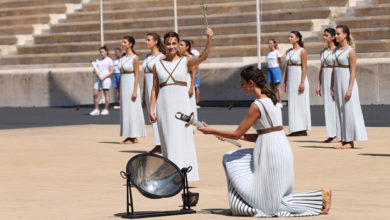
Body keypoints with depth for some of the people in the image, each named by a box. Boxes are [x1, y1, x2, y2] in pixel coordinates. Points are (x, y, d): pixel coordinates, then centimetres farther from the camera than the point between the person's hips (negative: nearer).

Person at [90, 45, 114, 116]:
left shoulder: (109, 60, 0)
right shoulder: (98, 60, 17)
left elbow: (111, 71, -6)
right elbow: (94, 69, 18)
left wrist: (103, 77, -14)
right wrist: (95, 71, -6)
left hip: (106, 79, -5)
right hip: (98, 79, 5)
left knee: (106, 94, -3)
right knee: (95, 94, -2)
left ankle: (106, 110, 1)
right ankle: (96, 110, 2)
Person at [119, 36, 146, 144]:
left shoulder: (135, 58, -10)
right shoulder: (123, 57, 12)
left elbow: (137, 75, -12)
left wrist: (135, 90, -18)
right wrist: (119, 90, 15)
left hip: (131, 84, -8)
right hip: (123, 85, 8)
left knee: (132, 110, -5)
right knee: (125, 110, 8)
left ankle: (134, 137, -1)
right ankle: (128, 136, 12)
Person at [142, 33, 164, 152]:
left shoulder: (161, 57, -7)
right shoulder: (147, 57, 15)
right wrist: (143, 95, 18)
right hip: (149, 89, 8)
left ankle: (159, 145, -8)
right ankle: (159, 146, 11)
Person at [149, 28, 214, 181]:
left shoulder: (185, 62, 4)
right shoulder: (158, 66, 9)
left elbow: (203, 57, -14)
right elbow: (155, 89, 11)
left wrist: (209, 39, -29)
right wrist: (151, 109, 4)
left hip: (181, 105, -2)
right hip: (164, 105, 2)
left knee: (181, 138, -7)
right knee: (168, 140, 2)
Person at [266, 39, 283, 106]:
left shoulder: (276, 52, -7)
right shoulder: (268, 53, 10)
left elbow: (280, 62, -1)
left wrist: (280, 70, 5)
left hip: (276, 69, -6)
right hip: (269, 69, 6)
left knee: (277, 87, -5)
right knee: (272, 87, 8)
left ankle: (280, 103, -4)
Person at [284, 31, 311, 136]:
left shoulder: (302, 51, -7)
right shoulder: (288, 51, 13)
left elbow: (304, 68, -12)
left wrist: (302, 82, -19)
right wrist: (285, 82, 14)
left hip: (299, 78, -7)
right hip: (291, 79, 7)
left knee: (301, 103, -4)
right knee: (292, 104, 6)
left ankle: (303, 129, -1)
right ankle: (295, 129, 8)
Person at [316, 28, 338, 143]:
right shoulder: (323, 52, 14)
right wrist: (319, 85, 13)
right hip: (325, 79, 7)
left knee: (335, 106, -6)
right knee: (327, 106, 6)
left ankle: (338, 135, -3)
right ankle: (331, 135, 10)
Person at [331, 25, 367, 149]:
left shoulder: (350, 51, -9)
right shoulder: (337, 50, 12)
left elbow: (353, 71, -13)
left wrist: (350, 89, -19)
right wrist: (332, 87, 12)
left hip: (347, 82, -8)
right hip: (338, 83, 8)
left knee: (349, 110, -5)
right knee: (340, 112, 7)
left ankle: (350, 141, -1)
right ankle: (343, 140, 10)